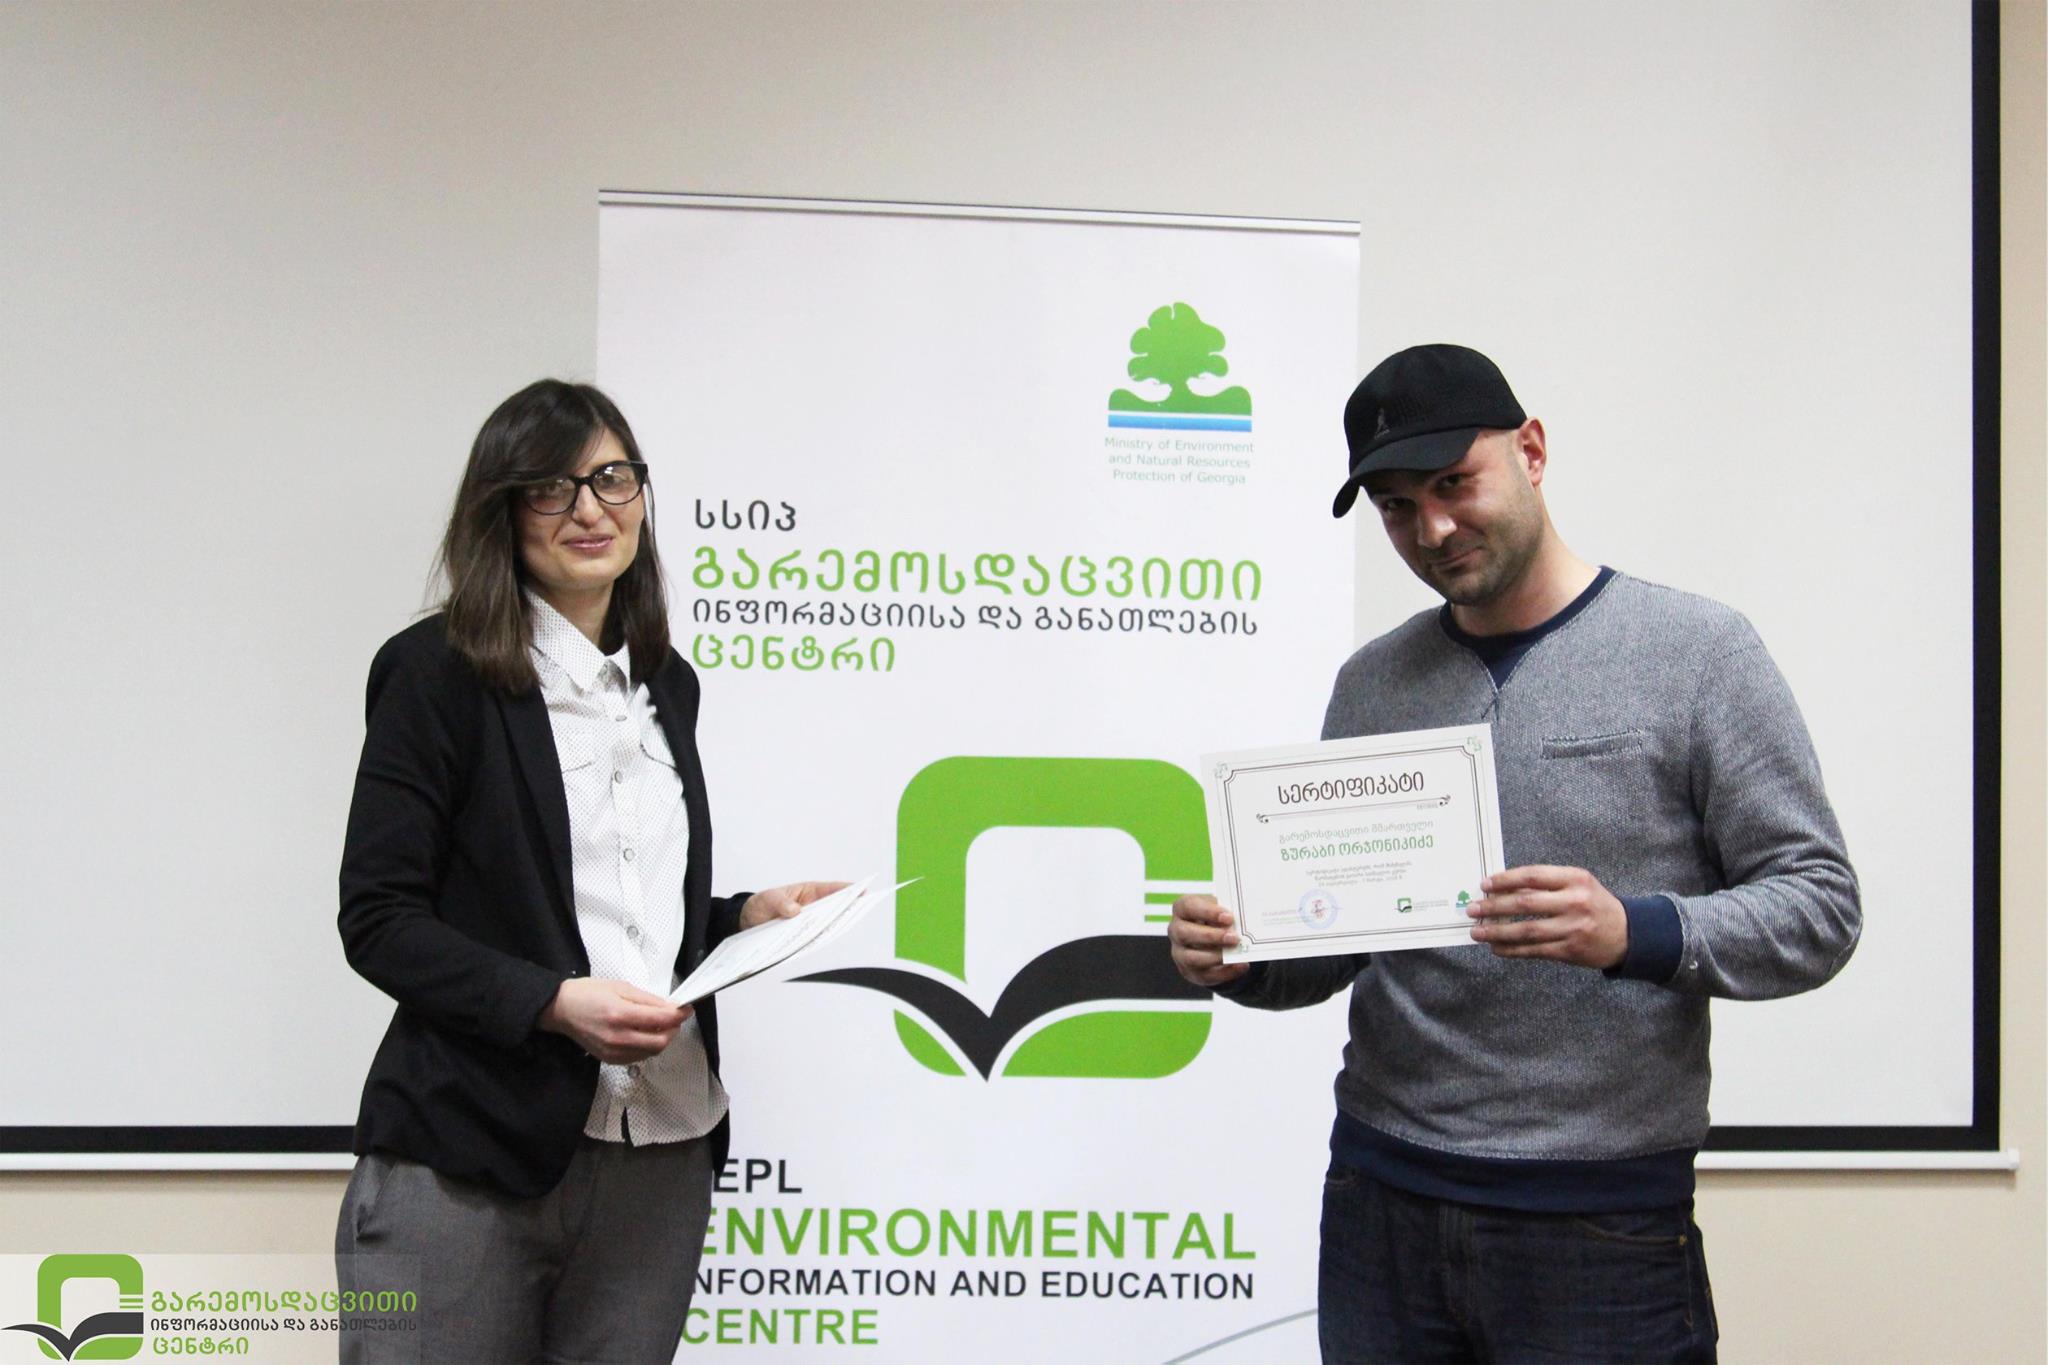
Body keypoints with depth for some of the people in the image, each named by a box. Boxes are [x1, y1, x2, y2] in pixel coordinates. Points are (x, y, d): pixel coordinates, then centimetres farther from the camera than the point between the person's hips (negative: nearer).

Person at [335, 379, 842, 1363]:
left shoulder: (667, 685, 15)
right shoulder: (439, 672, -3)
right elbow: (379, 919, -8)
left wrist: (747, 918, 4)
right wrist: (556, 1003, -19)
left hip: (659, 1160, 5)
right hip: (466, 1166, -5)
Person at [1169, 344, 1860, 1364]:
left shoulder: (1695, 652, -3)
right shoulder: (1371, 684, 10)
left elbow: (1818, 905, -7)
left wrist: (1637, 933, -24)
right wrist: (1239, 957, -6)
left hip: (1602, 1224, -4)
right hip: (1381, 1204, 4)